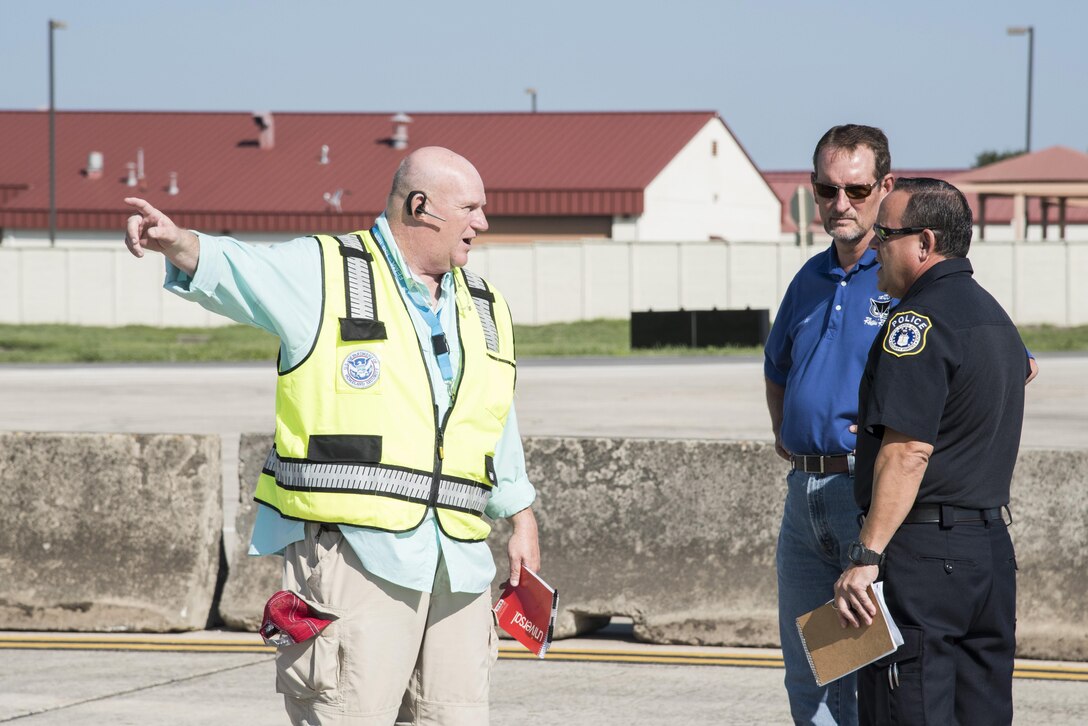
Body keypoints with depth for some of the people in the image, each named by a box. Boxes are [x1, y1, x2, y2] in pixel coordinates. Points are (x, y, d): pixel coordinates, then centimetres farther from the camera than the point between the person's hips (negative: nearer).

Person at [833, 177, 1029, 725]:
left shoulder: (919, 320, -14)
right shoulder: (993, 315, 16)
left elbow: (908, 451, -22)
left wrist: (866, 556, -24)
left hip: (921, 555, -10)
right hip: (992, 550, 10)